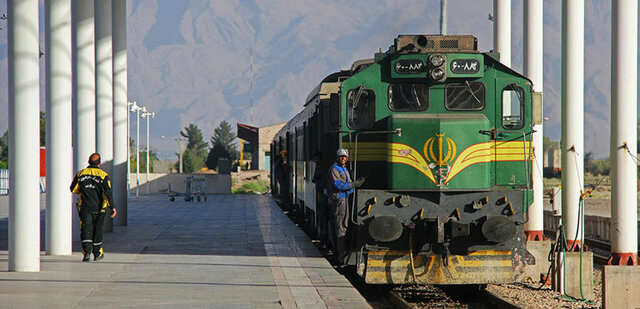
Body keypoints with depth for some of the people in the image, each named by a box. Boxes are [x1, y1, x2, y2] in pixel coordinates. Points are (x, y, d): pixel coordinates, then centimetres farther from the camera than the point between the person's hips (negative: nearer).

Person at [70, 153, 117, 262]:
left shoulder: (81, 174, 4)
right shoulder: (103, 175, -5)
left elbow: (73, 189, 9)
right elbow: (107, 192, -13)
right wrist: (112, 207, -12)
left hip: (84, 207, 1)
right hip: (99, 208, -1)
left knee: (86, 229, -2)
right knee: (97, 230, 12)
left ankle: (87, 251, -23)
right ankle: (97, 254, 22)